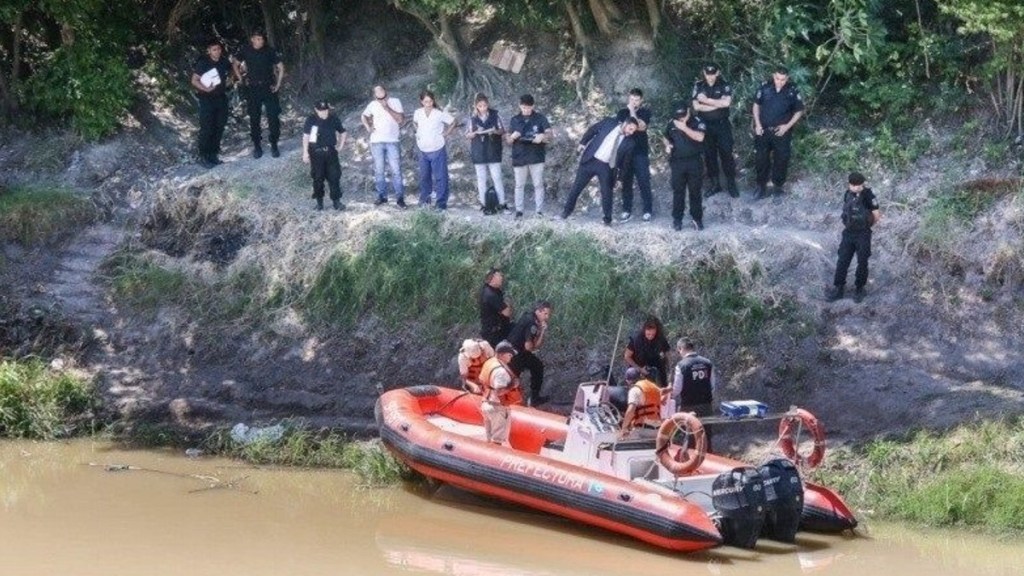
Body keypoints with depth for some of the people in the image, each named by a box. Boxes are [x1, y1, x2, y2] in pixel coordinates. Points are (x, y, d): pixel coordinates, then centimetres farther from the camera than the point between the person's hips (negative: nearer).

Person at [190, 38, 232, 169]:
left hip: (221, 98, 6)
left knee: (219, 127, 10)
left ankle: (213, 155, 21)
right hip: (207, 99, -6)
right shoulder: (202, 62, -14)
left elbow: (229, 73, 24)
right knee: (206, 129, -7)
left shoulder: (224, 61, 2)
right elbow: (194, 81, -14)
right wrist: (206, 89, -27)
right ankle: (203, 157, -1)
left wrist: (228, 81, 5)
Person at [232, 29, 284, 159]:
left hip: (268, 88, -1)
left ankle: (274, 145, 6)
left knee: (273, 117, -4)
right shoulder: (245, 51, -3)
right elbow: (235, 64, 14)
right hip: (252, 89, 1)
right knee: (254, 118, 6)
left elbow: (280, 67, 3)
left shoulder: (270, 51, -6)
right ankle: (257, 146, 16)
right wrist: (240, 79, 6)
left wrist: (278, 84, -1)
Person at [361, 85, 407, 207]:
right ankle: (382, 196, 14)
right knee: (378, 170, 5)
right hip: (376, 142, 2)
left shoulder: (395, 102, -3)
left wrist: (387, 108, -16)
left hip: (392, 141, -2)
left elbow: (400, 119, -12)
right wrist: (368, 127, 3)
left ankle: (400, 197, -3)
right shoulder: (372, 105, 4)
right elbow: (364, 116, 21)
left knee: (396, 170, -6)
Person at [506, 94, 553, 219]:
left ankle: (540, 211, 1)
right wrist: (512, 137, -15)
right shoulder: (515, 120, 8)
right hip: (519, 157, 2)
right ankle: (519, 211, 8)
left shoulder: (540, 118, 2)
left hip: (536, 157, -2)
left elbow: (550, 134, -3)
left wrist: (543, 136, -26)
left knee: (538, 184, -1)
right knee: (519, 185, 4)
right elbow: (509, 140, 9)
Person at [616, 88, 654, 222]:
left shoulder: (645, 112, -1)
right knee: (626, 182, 5)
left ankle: (647, 211, 3)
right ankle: (627, 211, 13)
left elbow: (640, 126, -17)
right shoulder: (622, 113, 7)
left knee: (644, 183, -3)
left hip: (641, 153, -3)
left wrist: (632, 111, -18)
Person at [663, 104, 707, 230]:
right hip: (677, 162, 2)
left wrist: (684, 128, -23)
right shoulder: (671, 123, 5)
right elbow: (666, 138, 21)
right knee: (678, 191, 4)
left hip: (694, 161, -2)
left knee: (695, 191, 4)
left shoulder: (697, 122, -5)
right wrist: (667, 145, -2)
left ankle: (697, 218, 13)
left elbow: (700, 137, -21)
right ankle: (677, 219, 11)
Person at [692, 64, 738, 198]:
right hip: (705, 125, 2)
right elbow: (696, 106, -10)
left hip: (722, 125, -2)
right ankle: (714, 184, 17)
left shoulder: (724, 86, -4)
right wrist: (717, 104, -15)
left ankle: (731, 184, 8)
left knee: (726, 154, 0)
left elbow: (726, 102, -20)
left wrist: (706, 100, -16)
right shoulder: (698, 86, 1)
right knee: (709, 155, 7)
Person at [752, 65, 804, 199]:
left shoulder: (792, 91, -10)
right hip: (763, 131, 1)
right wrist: (757, 124, -4)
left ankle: (778, 187, 23)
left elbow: (799, 111, 1)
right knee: (760, 159, 7)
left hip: (782, 132, -1)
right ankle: (761, 187, 21)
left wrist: (788, 126, -10)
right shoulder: (765, 88, -7)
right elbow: (756, 105, 6)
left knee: (781, 160, 7)